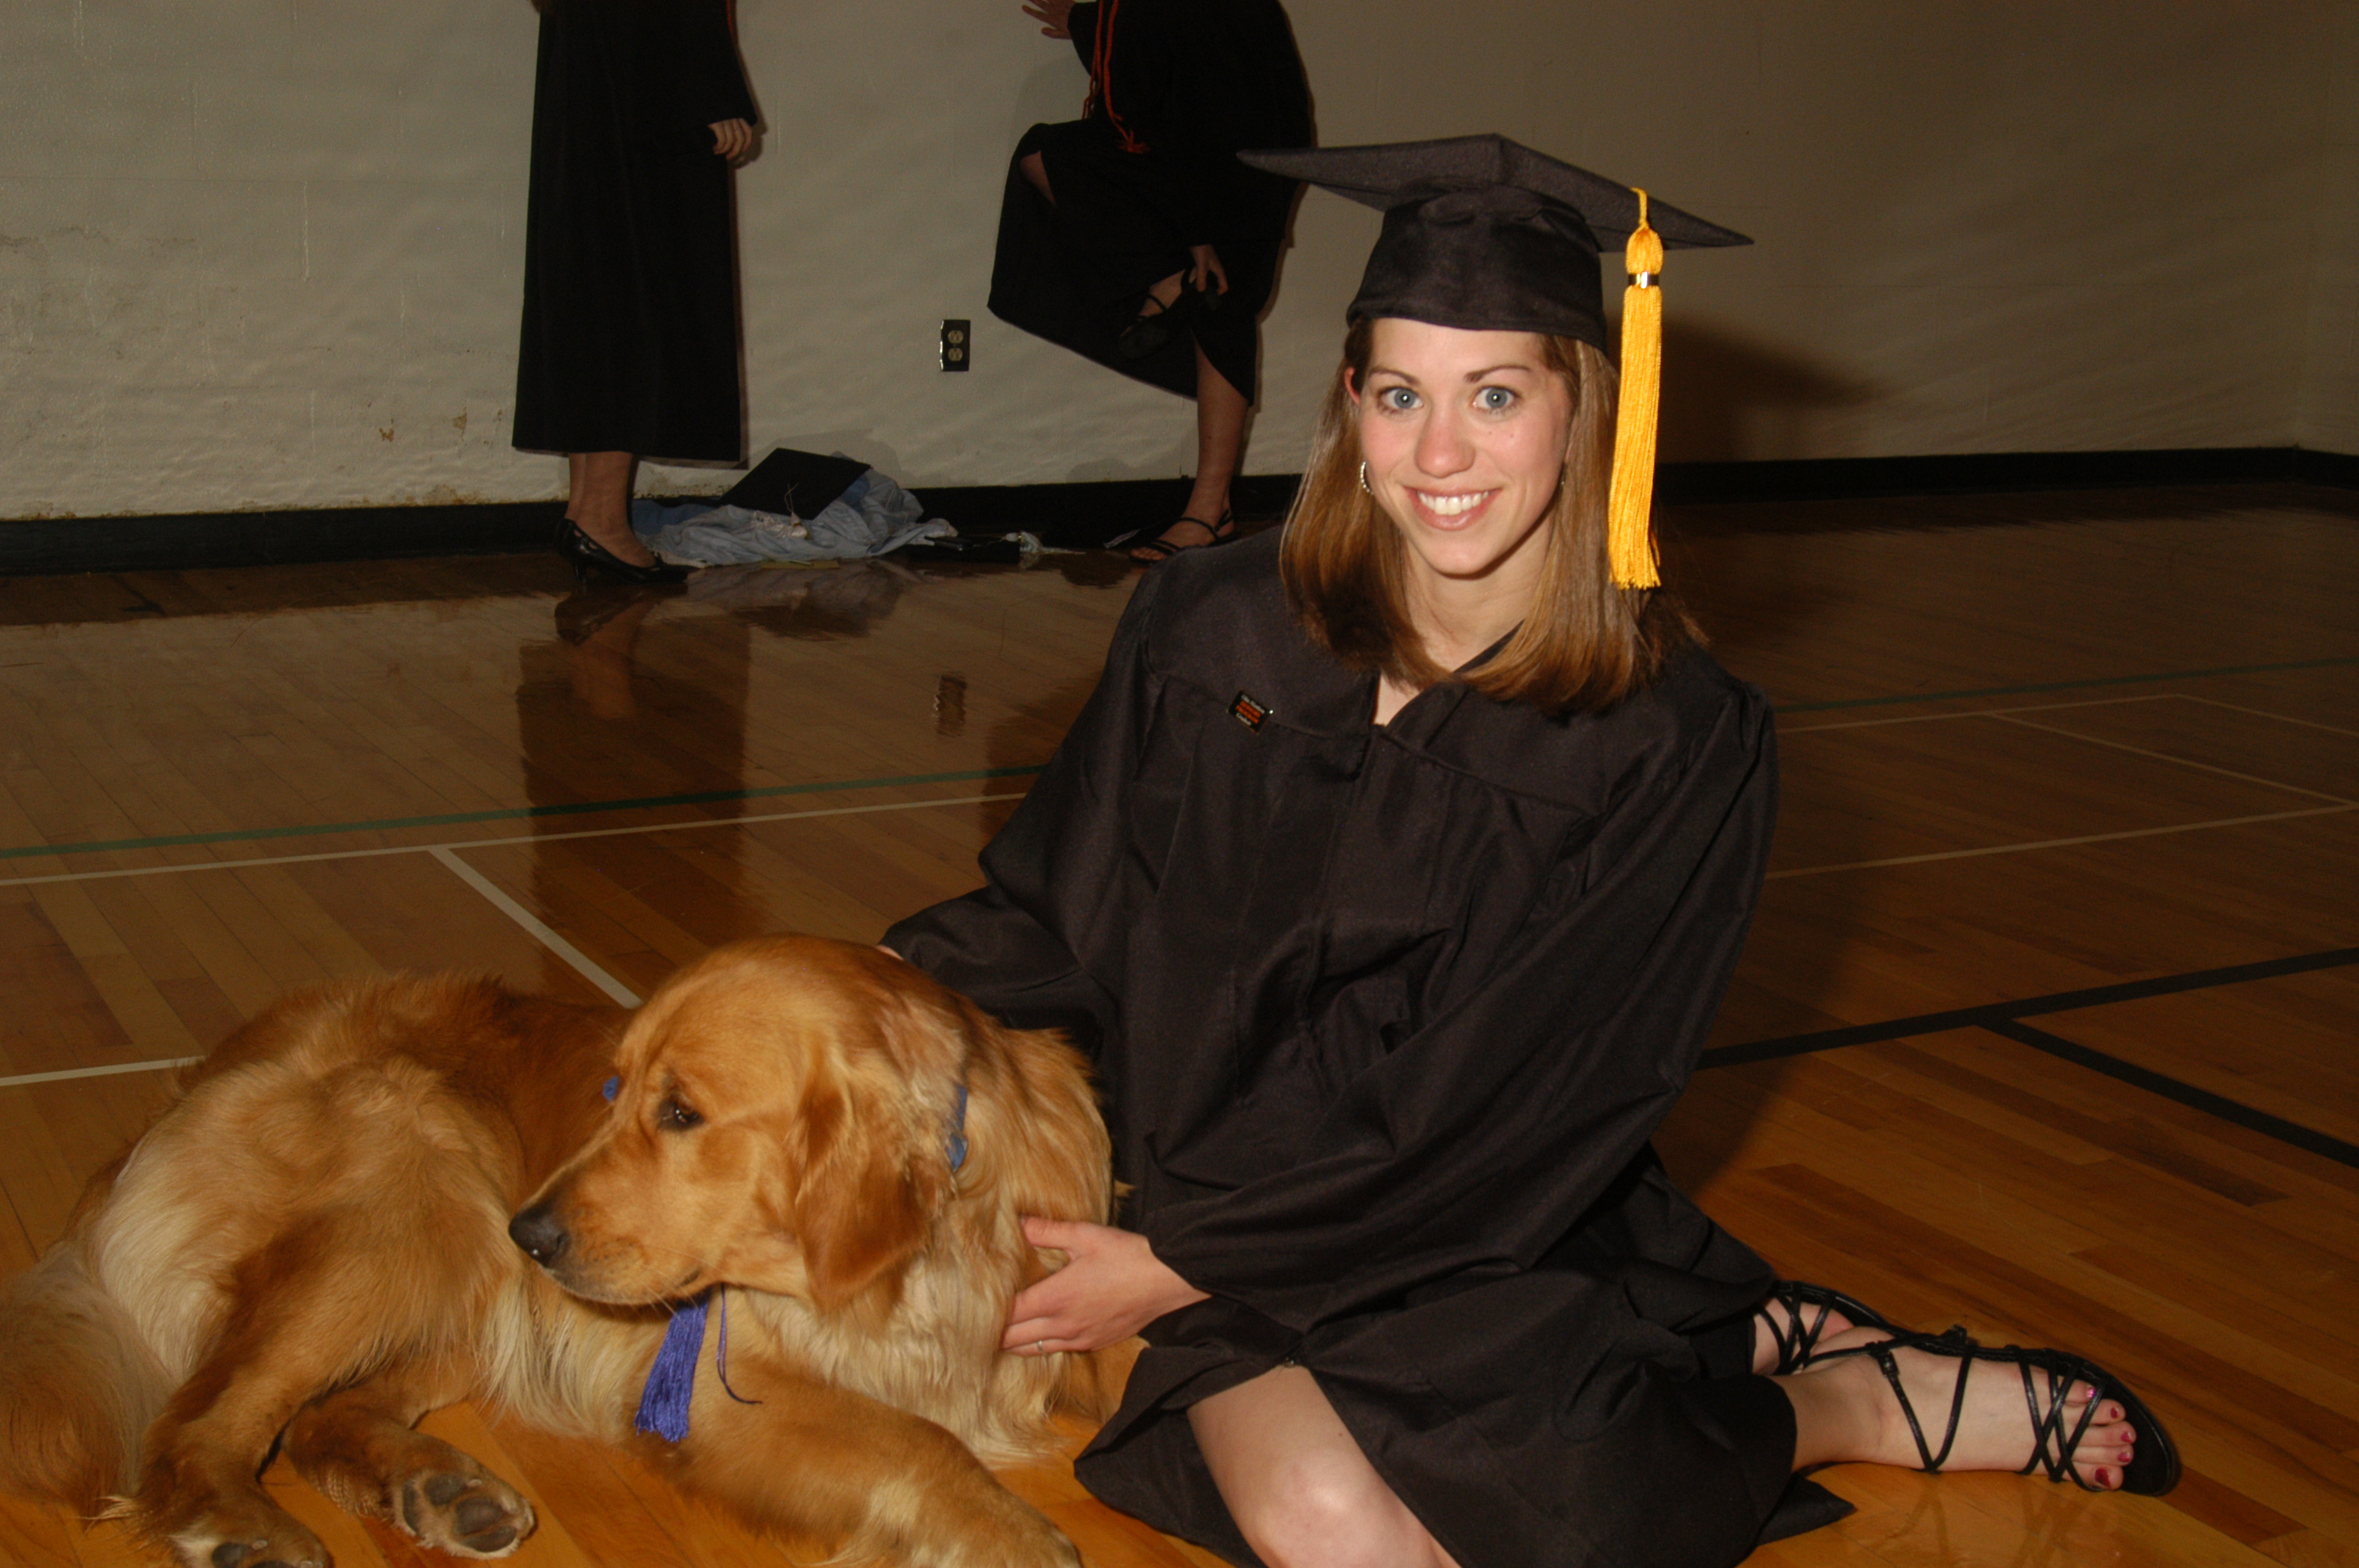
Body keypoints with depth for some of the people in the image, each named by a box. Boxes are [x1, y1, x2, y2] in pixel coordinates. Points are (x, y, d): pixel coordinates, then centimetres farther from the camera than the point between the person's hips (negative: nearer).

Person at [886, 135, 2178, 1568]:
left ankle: (1826, 1406, 5)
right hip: (1204, 1185, 3)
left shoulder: (1684, 745, -11)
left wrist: (1182, 1266, -14)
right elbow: (1062, 914, 7)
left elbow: (1497, 1119, -12)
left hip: (1501, 1241, -2)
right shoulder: (1210, 633, -3)